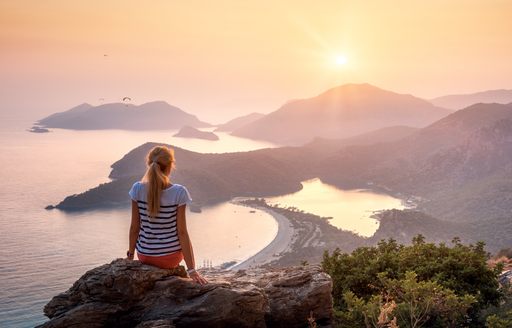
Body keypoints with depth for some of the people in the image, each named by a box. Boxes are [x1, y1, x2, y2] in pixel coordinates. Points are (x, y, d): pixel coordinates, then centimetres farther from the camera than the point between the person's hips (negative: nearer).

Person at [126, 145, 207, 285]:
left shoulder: (138, 189, -14)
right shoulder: (179, 192, -19)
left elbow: (134, 227, -7)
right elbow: (182, 232, -17)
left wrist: (130, 255, 8)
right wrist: (191, 269, -12)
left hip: (144, 256, 1)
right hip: (170, 258, -1)